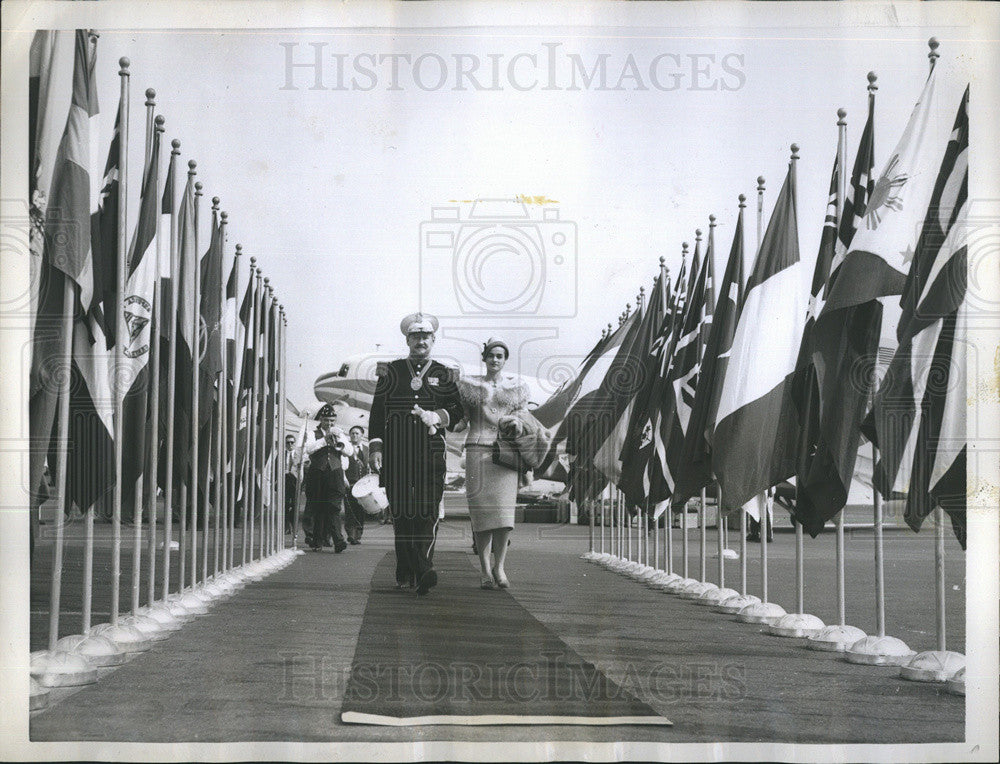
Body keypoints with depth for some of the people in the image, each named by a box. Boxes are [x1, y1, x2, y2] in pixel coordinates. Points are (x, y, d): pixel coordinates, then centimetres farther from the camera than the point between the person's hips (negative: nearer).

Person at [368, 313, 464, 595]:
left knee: (428, 510, -13)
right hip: (397, 453, 1)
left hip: (430, 453, -1)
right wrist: (376, 447, -1)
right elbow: (377, 411, 9)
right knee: (401, 511, 0)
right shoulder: (391, 371, 12)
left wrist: (437, 417, -10)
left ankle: (424, 569, -21)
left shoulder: (444, 375, 13)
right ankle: (405, 574, 6)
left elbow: (458, 410, 11)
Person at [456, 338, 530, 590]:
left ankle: (499, 565, -5)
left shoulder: (517, 386, 15)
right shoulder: (470, 385, 14)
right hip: (478, 449, 0)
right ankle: (484, 568, -3)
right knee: (481, 508, -6)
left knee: (504, 507, -11)